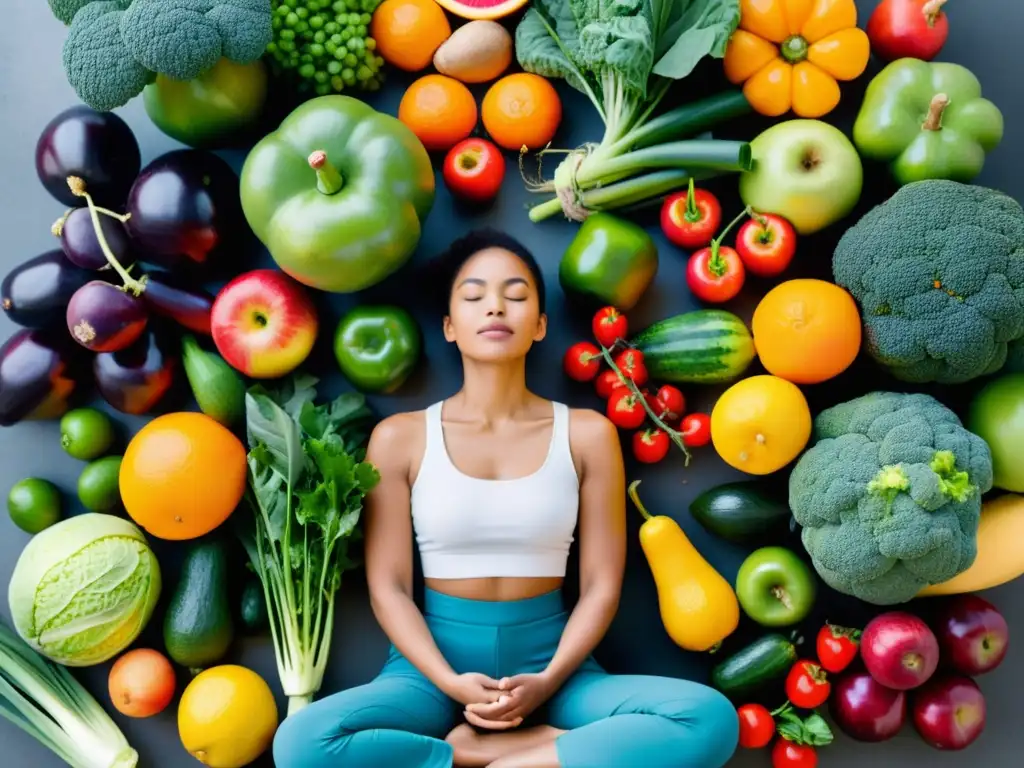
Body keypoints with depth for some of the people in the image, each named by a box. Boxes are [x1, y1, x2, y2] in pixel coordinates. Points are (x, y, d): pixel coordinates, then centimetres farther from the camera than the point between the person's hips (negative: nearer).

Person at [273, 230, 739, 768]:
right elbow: (388, 587, -2)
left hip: (547, 660, 1)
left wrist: (548, 681, -15)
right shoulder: (400, 438, 0)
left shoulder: (587, 434, 1)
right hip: (433, 664, 0)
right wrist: (450, 682, -17)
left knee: (711, 718, -26)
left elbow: (601, 586, 0)